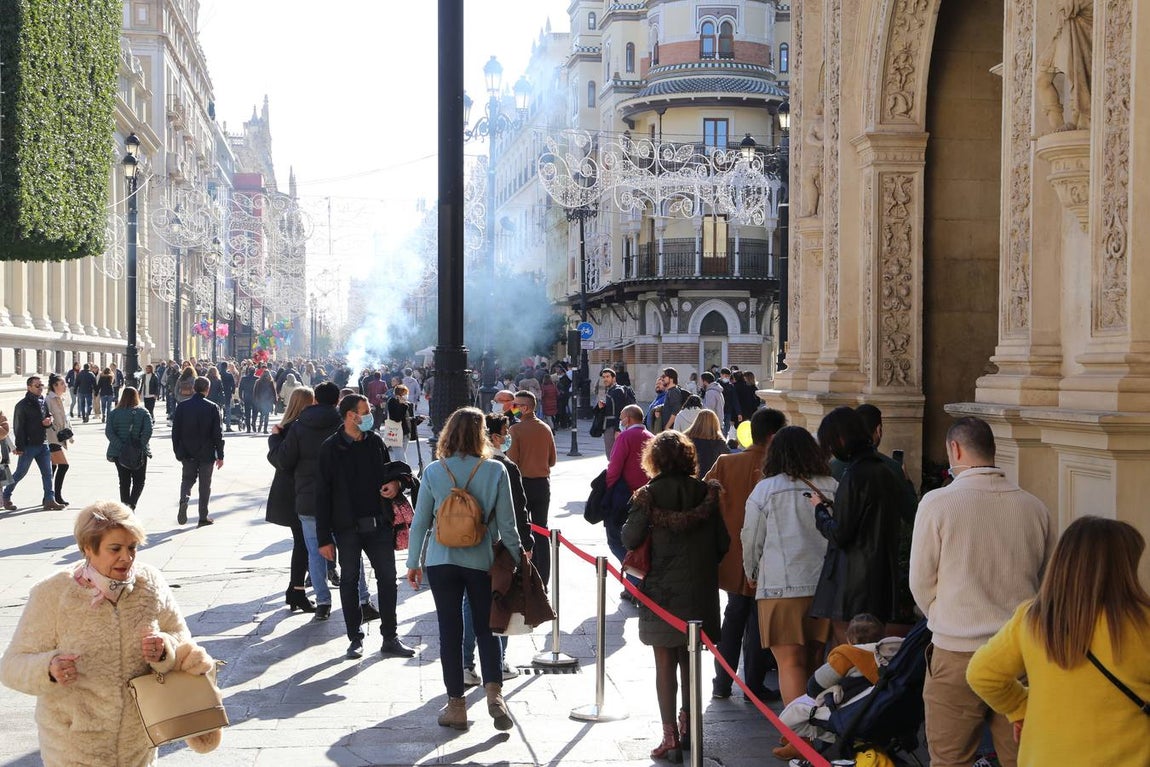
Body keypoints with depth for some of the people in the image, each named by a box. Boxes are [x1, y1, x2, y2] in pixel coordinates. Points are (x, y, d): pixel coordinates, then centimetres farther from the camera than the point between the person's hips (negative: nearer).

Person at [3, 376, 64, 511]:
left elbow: (48, 417, 25)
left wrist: (49, 421, -1)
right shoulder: (22, 405, -10)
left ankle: (50, 500, 1)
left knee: (47, 473, 0)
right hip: (28, 445, -6)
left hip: (42, 444, 6)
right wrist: (19, 447, -14)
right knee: (20, 473, 4)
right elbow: (18, 427, -11)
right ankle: (6, 496, 22)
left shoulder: (43, 403, 10)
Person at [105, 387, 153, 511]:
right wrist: (141, 446, -10)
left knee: (124, 482, 12)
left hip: (120, 453, 2)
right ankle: (131, 505, -13)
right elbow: (148, 431, -15)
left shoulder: (114, 413, 1)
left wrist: (120, 447, -13)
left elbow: (108, 432, -9)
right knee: (139, 481, 8)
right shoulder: (143, 412, -3)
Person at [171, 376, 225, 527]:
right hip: (206, 453, -2)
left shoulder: (182, 407, -3)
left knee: (187, 478, 18)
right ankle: (203, 517, 12)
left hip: (187, 453, 2)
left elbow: (175, 431, 1)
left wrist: (177, 451, 12)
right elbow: (217, 434, -9)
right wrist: (220, 455, -1)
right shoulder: (212, 408, -10)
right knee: (205, 484, 8)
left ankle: (184, 499, -12)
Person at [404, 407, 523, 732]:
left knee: (450, 631, 8)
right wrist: (518, 558, 7)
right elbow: (507, 524, -5)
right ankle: (494, 691, -3)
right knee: (486, 627, 13)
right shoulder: (495, 471, -8)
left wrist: (413, 562, 10)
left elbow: (420, 522, 0)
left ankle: (456, 704, 13)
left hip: (441, 561, 0)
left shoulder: (433, 471, -5)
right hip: (482, 560, 0)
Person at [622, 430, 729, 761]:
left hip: (662, 590, -3)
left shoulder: (649, 494, -9)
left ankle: (670, 737, -1)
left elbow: (630, 539, -12)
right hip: (699, 590, 4)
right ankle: (688, 726, 30)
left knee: (665, 663, 2)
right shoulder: (707, 492, -1)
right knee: (690, 660, 18)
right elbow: (723, 543, 1)